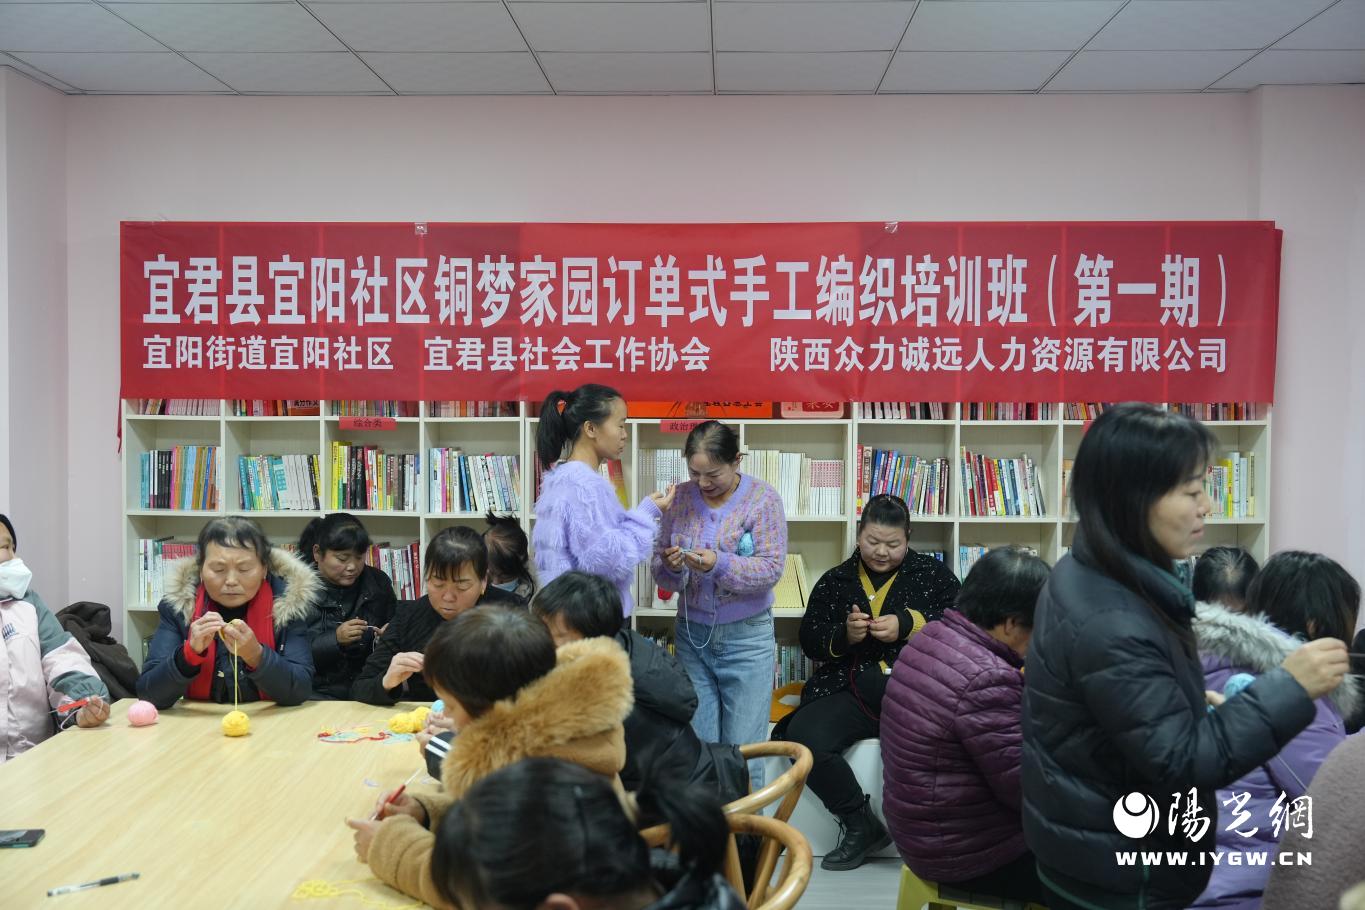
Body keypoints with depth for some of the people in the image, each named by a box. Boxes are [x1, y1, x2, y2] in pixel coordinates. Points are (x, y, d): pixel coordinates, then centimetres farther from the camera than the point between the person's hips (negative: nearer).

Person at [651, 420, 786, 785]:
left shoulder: (762, 498, -7)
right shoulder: (680, 498, 2)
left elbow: (772, 568, -14)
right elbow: (658, 567, 6)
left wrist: (719, 563, -27)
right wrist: (671, 566, -17)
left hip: (746, 636, -3)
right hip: (691, 634, 3)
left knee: (743, 753, 3)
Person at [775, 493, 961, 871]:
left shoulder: (932, 573, 14)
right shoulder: (835, 581, 20)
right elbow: (810, 640, 14)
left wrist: (909, 625, -13)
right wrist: (844, 634, -7)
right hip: (849, 692, 3)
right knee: (802, 735, -27)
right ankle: (860, 825, -5)